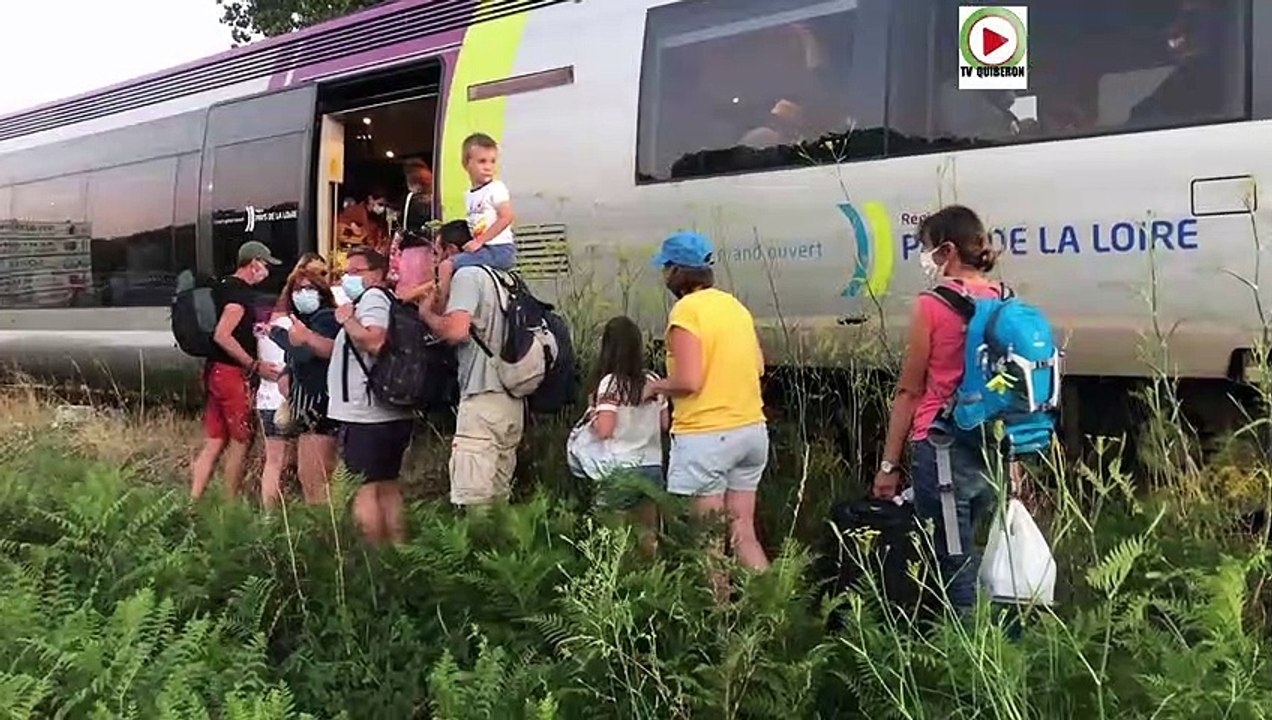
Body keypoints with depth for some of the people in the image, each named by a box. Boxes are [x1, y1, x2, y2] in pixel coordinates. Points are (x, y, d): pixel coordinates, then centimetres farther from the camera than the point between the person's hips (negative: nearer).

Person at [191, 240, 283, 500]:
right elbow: (222, 336, -23)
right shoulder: (240, 292, -15)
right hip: (231, 372, -9)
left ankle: (193, 501, 9)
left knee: (214, 442, 10)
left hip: (215, 370, 9)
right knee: (240, 441, 0)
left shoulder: (223, 286, 15)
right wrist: (255, 366, -21)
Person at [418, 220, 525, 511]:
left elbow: (456, 330, -19)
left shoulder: (467, 275, -6)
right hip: (513, 399, 9)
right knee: (498, 497, 13)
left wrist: (426, 313, 0)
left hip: (483, 397, -9)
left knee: (473, 501, -10)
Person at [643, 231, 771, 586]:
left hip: (706, 435, -8)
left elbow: (688, 380, -19)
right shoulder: (735, 305, 11)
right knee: (744, 534, 12)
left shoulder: (687, 310, -12)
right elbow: (758, 366, 17)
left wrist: (655, 387, -2)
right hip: (751, 428, 8)